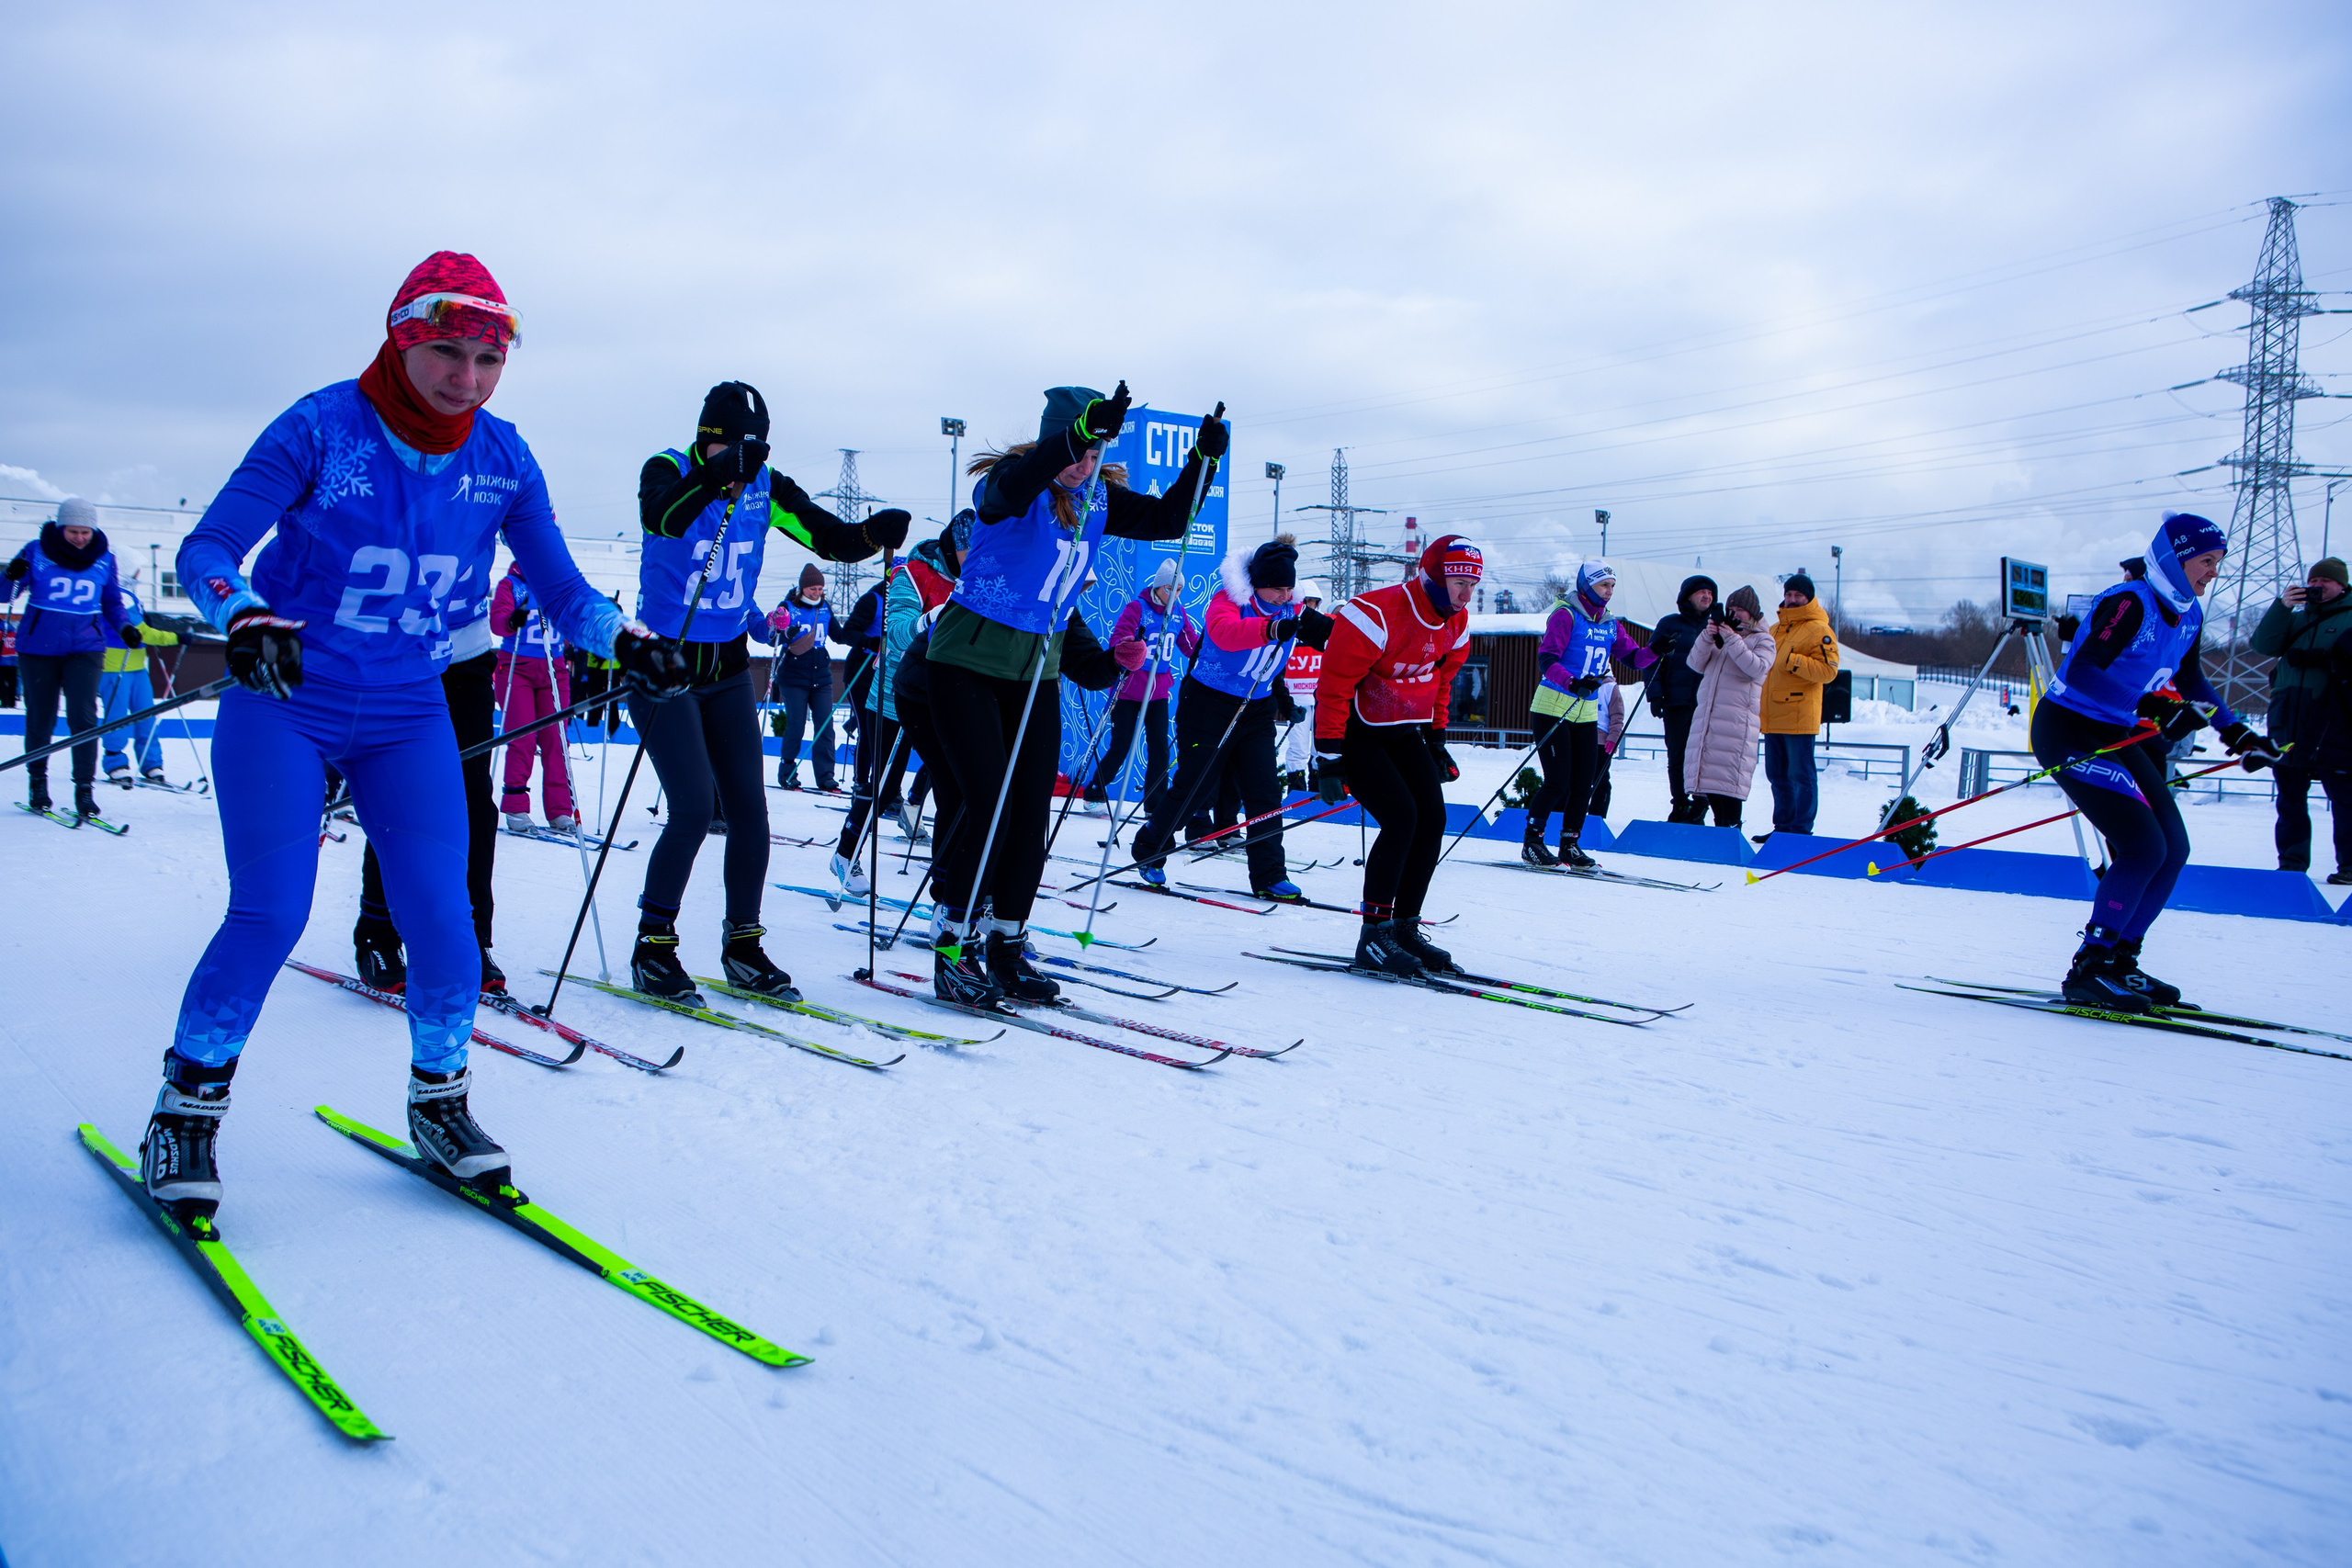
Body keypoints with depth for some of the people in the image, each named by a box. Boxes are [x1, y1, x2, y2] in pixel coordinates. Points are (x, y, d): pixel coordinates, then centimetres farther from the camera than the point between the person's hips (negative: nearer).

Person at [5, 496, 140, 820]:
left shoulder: (104, 559, 2)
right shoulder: (36, 552, -3)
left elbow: (113, 602, 15)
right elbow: (5, 595, -3)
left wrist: (125, 627, -3)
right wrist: (12, 577, -24)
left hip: (85, 648, 0)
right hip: (38, 648, 0)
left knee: (83, 717, -12)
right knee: (40, 719, 8)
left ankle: (85, 787, -7)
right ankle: (37, 781, 27)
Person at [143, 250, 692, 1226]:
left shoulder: (502, 460, -3)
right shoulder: (321, 429, -13)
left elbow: (559, 586, 2)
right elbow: (206, 548, -15)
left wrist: (624, 641, -18)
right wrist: (245, 618, -36)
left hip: (411, 719, 3)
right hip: (284, 707, -3)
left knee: (442, 923, -6)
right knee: (271, 914, -12)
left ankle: (439, 1104, 17)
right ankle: (185, 1108, 11)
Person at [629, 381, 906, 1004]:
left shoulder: (767, 486, 0)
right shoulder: (669, 470, -12)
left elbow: (830, 538, -5)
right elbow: (660, 517, -35)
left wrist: (875, 533, -25)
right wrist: (715, 475, -50)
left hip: (728, 670, 5)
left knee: (749, 808, 1)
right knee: (694, 808, -14)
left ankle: (743, 946, 15)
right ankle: (652, 948, 3)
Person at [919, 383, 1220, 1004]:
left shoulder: (1097, 497, 5)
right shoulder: (1010, 480, -14)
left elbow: (1165, 520, 10)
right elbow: (1008, 492, -39)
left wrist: (1202, 460, -5)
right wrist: (1081, 429, -49)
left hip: (1038, 669, 6)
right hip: (969, 661, -6)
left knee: (1031, 818, 3)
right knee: (988, 811, -12)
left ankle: (1006, 947, 15)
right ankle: (954, 950, 0)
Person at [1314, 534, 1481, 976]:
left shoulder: (1455, 623, 0)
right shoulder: (1377, 615, -25)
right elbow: (1333, 687, -23)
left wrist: (1435, 739, 16)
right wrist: (1328, 759, -23)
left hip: (1403, 732, 8)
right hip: (1356, 731, -8)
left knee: (1432, 818, -5)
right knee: (1400, 817, -20)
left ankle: (1405, 927, 5)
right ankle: (1373, 936, -11)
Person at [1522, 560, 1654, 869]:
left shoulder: (1609, 624, 11)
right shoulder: (1566, 615, -9)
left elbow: (1634, 657, 9)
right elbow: (1546, 659, -20)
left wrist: (1656, 650, -11)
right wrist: (1573, 682, -35)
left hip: (1586, 712, 7)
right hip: (1553, 707, -6)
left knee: (1584, 782, 3)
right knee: (1558, 782, -10)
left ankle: (1569, 845, 14)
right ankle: (1532, 841, 6)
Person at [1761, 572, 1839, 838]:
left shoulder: (1819, 630, -5)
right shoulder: (1775, 629, 19)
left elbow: (1828, 670, -14)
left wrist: (1793, 661, -21)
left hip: (1799, 716, -8)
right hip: (1772, 717, 8)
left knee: (1801, 775, -4)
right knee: (1777, 775, 13)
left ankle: (1801, 830, 1)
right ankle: (1783, 827, 21)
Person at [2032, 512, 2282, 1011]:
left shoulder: (2188, 615, 7)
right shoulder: (2130, 603, -20)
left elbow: (2188, 677, 25)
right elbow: (2080, 672, -32)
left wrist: (2237, 732, 21)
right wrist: (2151, 707, -42)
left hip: (2116, 737, 9)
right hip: (2069, 731, -9)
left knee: (2174, 848, 4)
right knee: (2144, 847, -17)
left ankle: (2118, 961, 14)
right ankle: (2088, 970, -8)